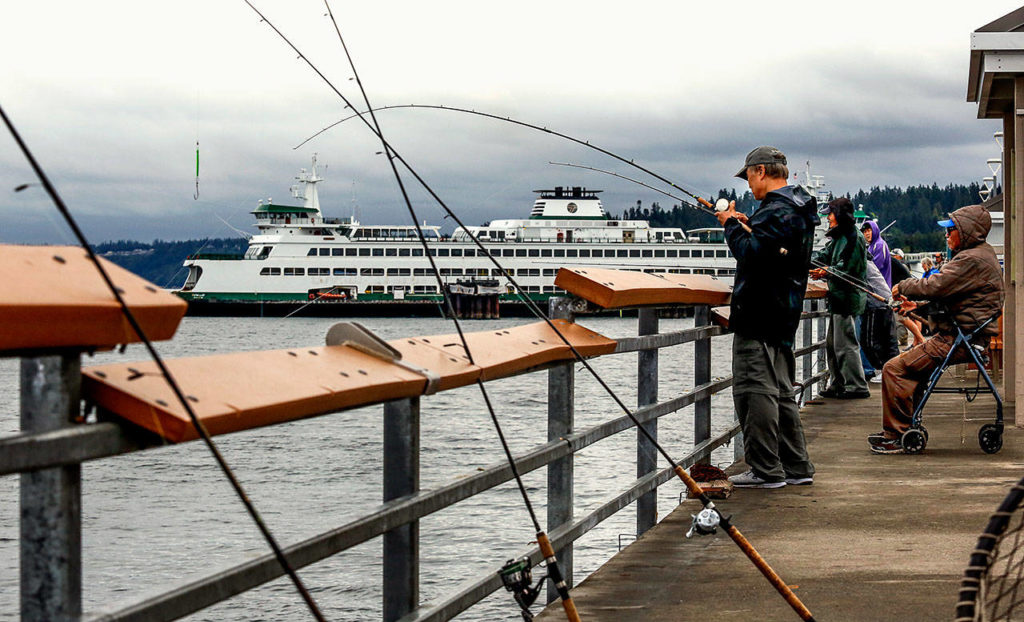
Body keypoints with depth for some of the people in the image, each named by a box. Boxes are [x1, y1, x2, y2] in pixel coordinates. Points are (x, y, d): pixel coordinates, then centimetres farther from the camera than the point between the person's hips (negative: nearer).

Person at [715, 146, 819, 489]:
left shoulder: (776, 211, -16)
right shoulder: (799, 209, 17)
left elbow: (750, 253, -24)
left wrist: (731, 225, -9)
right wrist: (748, 225, 14)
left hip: (759, 316, -11)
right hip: (783, 317, 11)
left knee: (754, 390, -7)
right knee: (781, 392, 14)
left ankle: (765, 470, -6)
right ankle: (796, 467, 18)